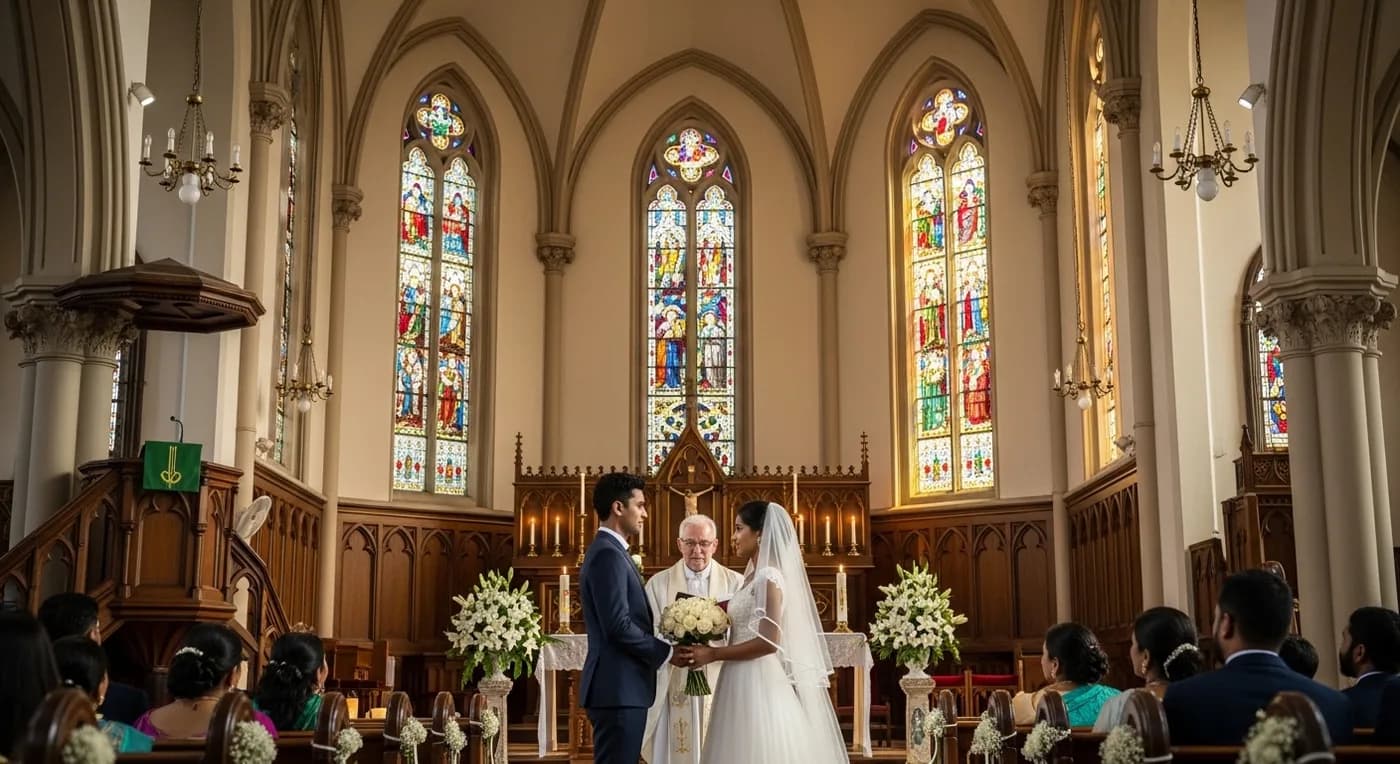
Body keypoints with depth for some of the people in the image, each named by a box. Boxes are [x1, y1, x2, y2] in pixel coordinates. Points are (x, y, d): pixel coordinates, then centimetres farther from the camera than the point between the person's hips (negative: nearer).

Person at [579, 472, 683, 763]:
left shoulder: (608, 551, 19)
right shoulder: (608, 554, -14)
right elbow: (619, 626, -21)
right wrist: (666, 652, -11)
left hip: (620, 687, 10)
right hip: (618, 688, -10)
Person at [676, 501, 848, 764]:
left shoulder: (768, 577, -13)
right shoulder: (753, 576, 14)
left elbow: (769, 641, -20)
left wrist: (713, 654, -15)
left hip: (760, 684, -9)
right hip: (745, 683, 9)